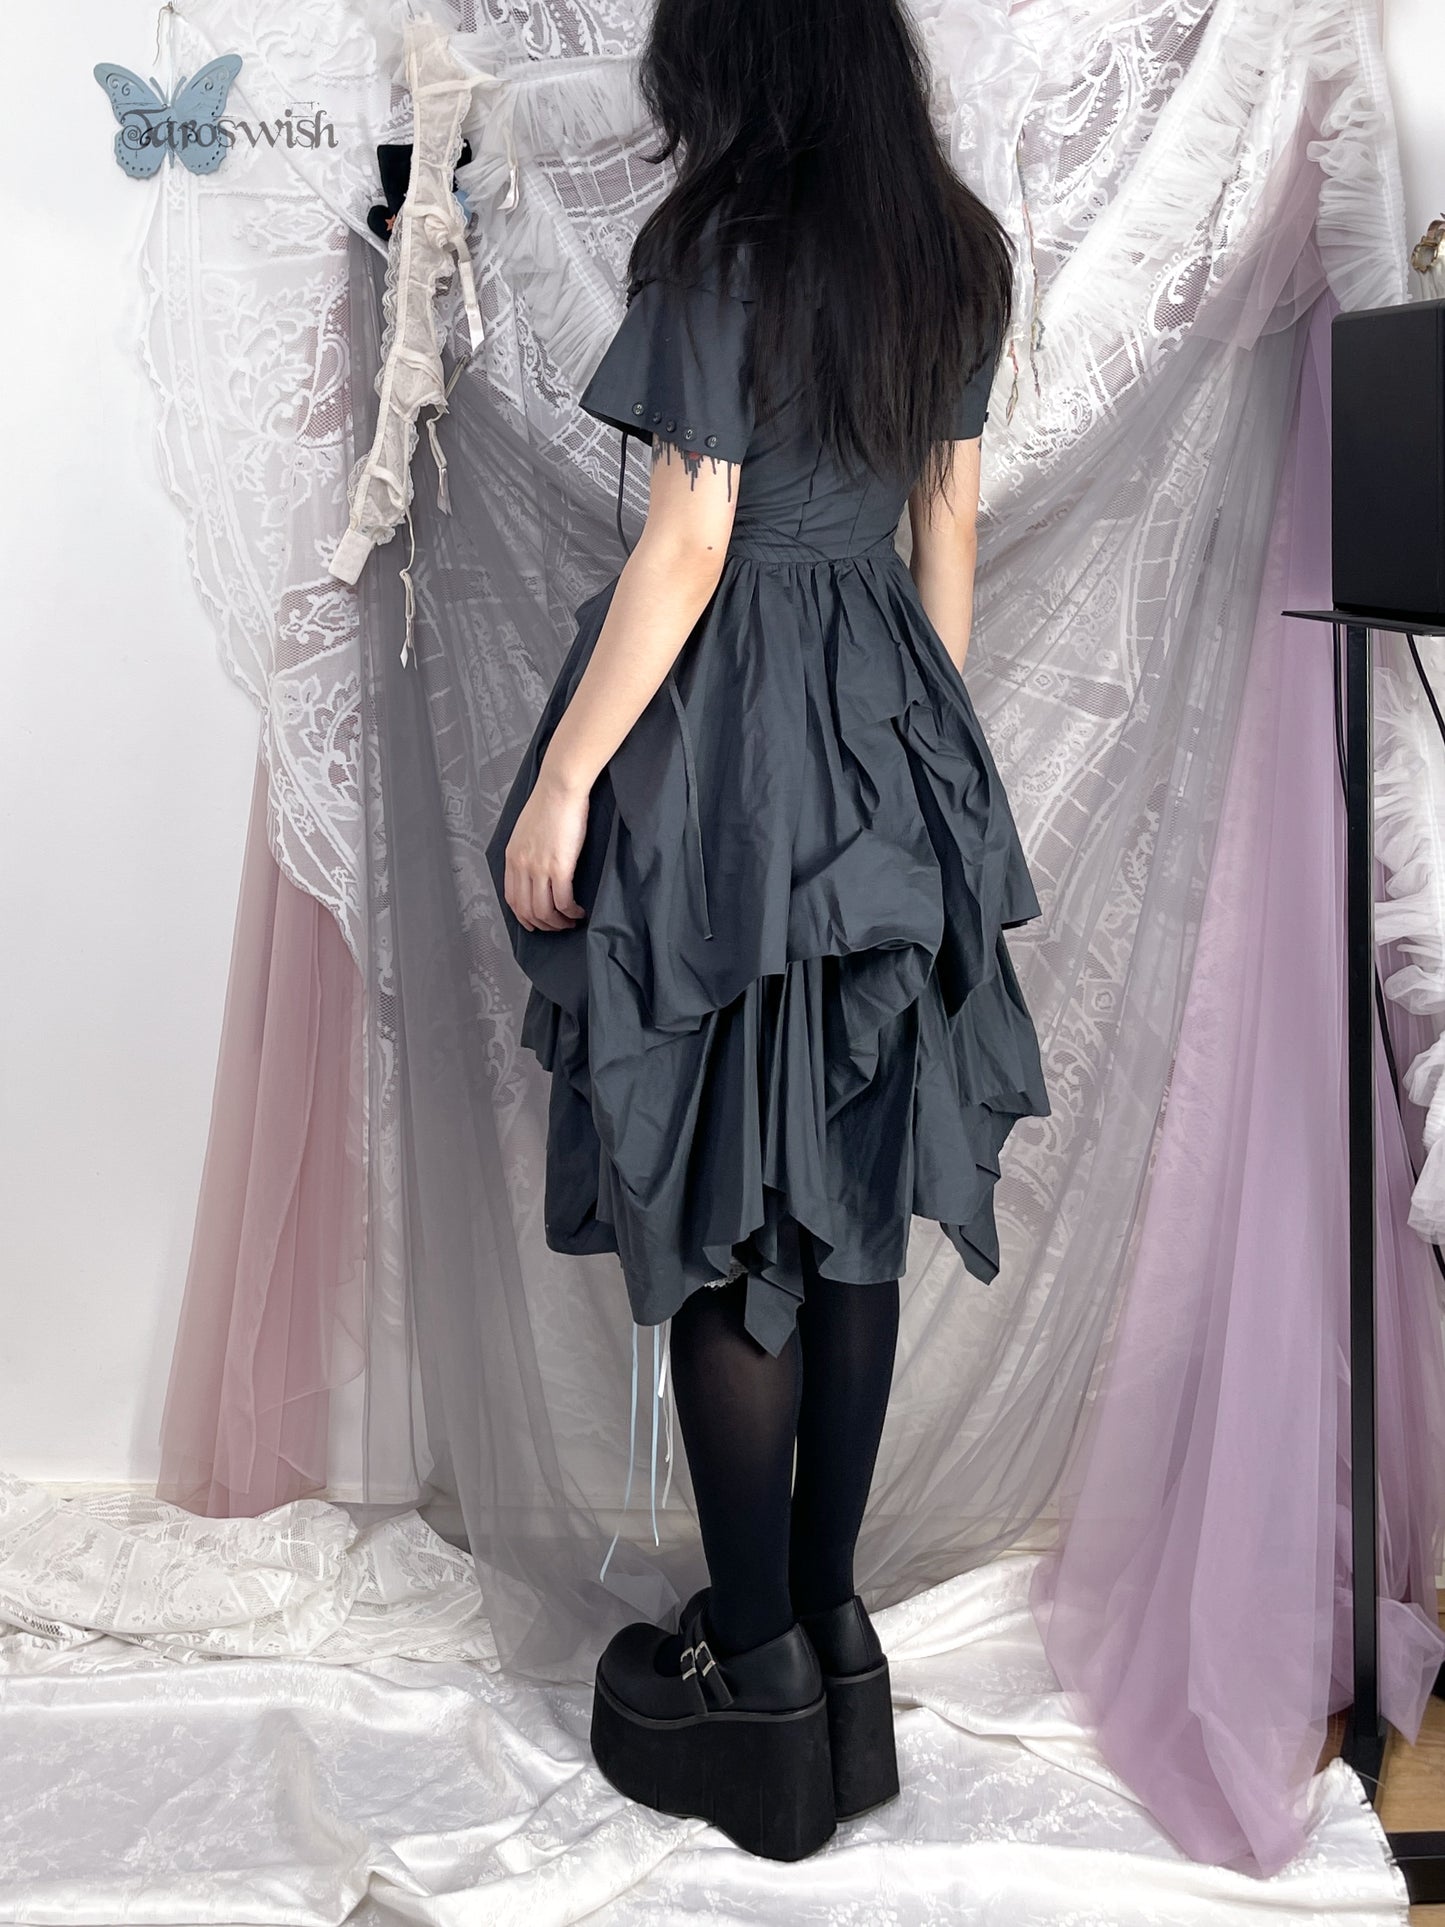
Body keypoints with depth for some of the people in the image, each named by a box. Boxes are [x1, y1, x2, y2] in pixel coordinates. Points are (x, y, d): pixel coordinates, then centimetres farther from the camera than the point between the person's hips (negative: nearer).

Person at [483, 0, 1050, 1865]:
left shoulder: (721, 253, -7)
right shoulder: (956, 256, 13)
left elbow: (687, 545, -14)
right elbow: (948, 523, 14)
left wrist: (560, 782, -10)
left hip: (726, 749, -7)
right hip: (889, 738, 7)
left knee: (723, 1221, 1)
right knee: (851, 1206, 11)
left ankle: (756, 1666, 14)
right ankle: (831, 1621, 25)